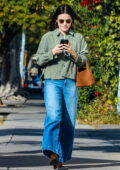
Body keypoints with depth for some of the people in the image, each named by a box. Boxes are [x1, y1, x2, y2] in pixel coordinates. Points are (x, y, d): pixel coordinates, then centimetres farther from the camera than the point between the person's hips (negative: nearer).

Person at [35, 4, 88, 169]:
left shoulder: (79, 38, 11)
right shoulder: (48, 37, 9)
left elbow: (84, 61, 9)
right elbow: (39, 60, 8)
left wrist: (73, 54, -9)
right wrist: (52, 52, -8)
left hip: (71, 83, 2)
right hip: (52, 82, -2)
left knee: (69, 121, 0)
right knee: (54, 115, -23)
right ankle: (52, 151, -23)